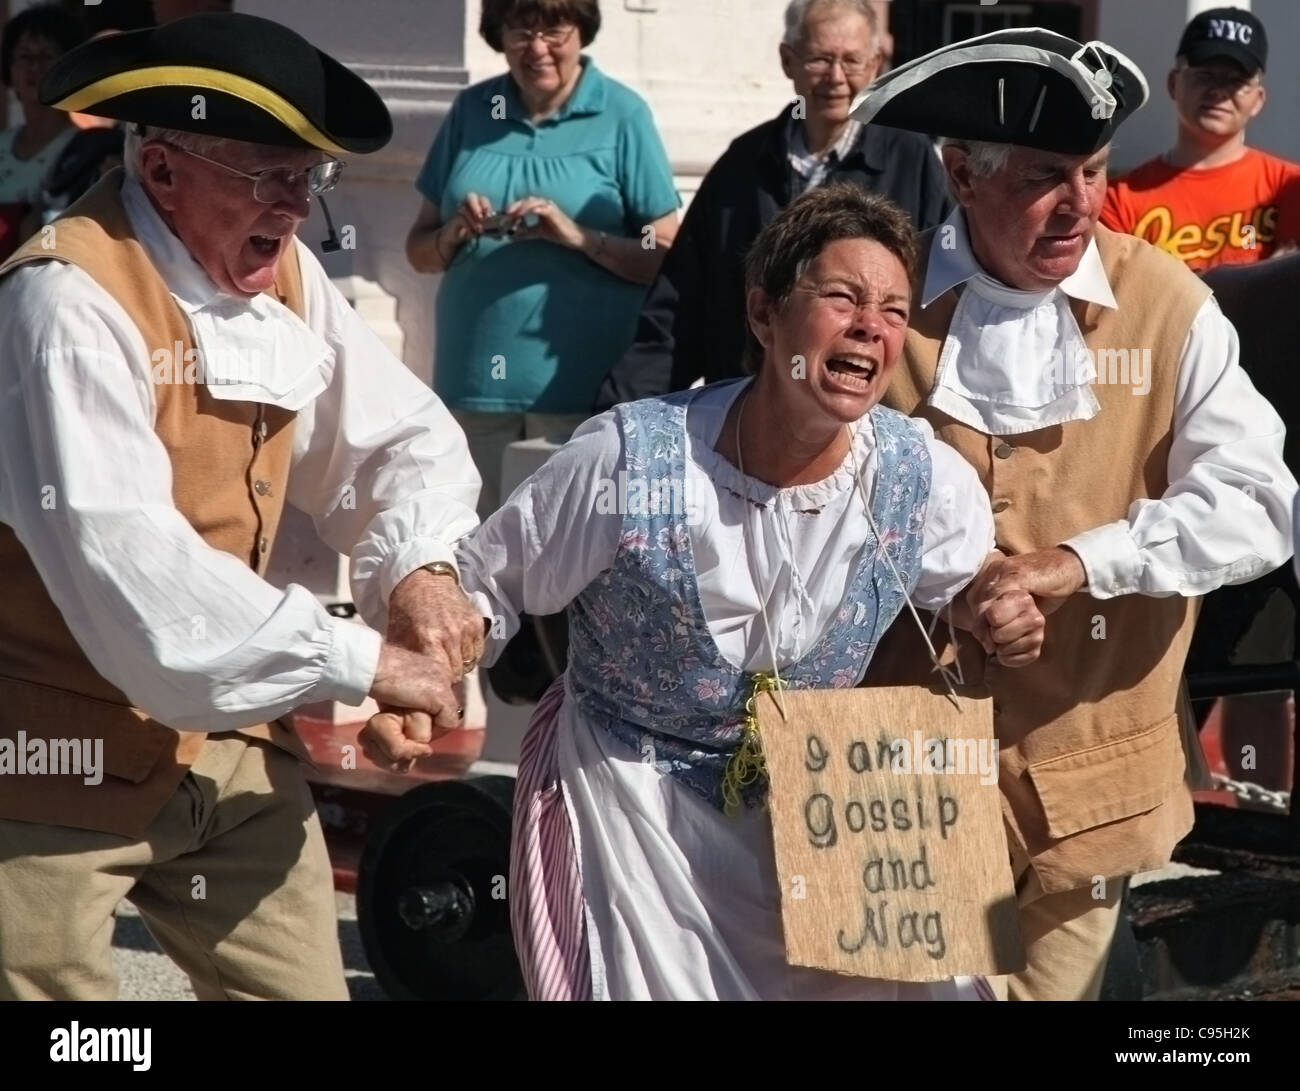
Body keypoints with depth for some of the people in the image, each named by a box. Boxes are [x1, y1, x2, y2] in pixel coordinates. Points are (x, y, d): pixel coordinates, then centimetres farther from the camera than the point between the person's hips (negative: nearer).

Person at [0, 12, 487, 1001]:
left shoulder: (284, 278, 5)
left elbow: (404, 438, 13)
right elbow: (124, 558, -30)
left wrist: (420, 566, -11)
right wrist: (359, 661, -29)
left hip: (229, 735, 8)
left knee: (303, 984, 7)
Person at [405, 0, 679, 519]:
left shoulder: (622, 115, 0)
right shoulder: (471, 111, 11)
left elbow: (668, 259, -2)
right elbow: (420, 251, 15)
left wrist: (580, 237, -17)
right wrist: (454, 234, -7)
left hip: (583, 384, -4)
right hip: (475, 379, 4)